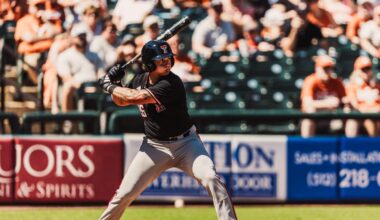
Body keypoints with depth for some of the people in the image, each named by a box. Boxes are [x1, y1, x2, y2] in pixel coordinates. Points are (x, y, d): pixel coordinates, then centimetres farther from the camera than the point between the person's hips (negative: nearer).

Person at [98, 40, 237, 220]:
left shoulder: (172, 83, -23)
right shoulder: (140, 80, -2)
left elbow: (135, 97, -30)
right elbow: (121, 100, 16)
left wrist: (109, 86, -15)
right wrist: (114, 82, -4)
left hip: (185, 143, -4)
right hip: (155, 146, 4)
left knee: (210, 178, -27)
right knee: (126, 193, 0)